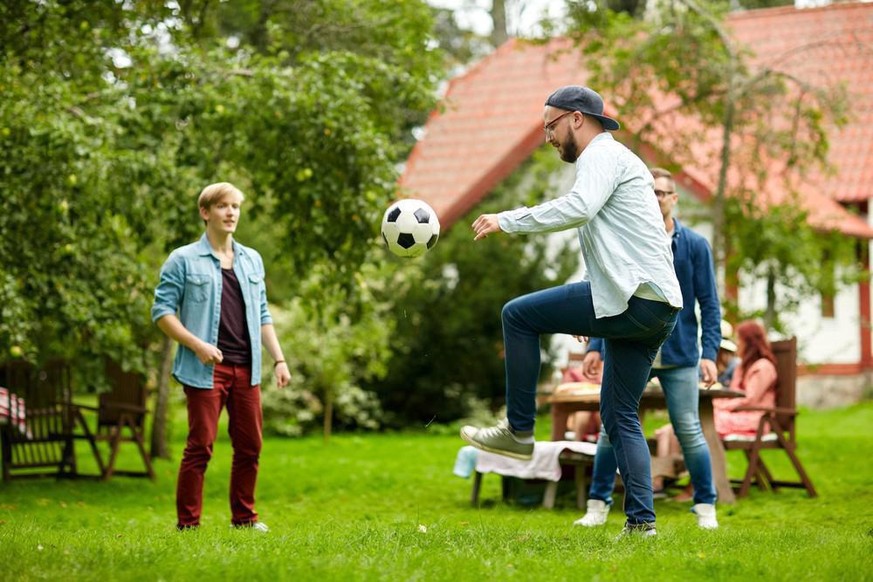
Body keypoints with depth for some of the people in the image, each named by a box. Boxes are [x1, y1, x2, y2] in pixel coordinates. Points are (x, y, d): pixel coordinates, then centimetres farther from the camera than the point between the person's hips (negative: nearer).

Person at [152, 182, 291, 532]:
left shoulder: (252, 260, 16)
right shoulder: (184, 260, -1)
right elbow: (162, 311, -4)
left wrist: (279, 359, 11)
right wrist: (197, 345, -15)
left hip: (246, 369, 5)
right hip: (206, 369, -5)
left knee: (250, 446, 9)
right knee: (200, 447, -5)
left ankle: (244, 517, 23)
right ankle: (188, 523, 2)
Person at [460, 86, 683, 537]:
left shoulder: (603, 154, -4)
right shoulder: (616, 159, 29)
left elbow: (578, 208, -25)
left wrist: (508, 220, -20)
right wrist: (588, 312, 32)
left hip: (633, 298, -10)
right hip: (657, 310, 10)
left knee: (518, 314, -3)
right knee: (620, 416, 12)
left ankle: (519, 430, 1)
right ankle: (640, 521, 6)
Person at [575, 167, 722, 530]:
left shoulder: (694, 245, 1)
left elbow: (709, 304, 1)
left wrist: (709, 353, -9)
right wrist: (595, 347, -2)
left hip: (679, 356, -1)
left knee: (689, 432, 1)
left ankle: (705, 509, 13)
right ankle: (598, 506, 15)